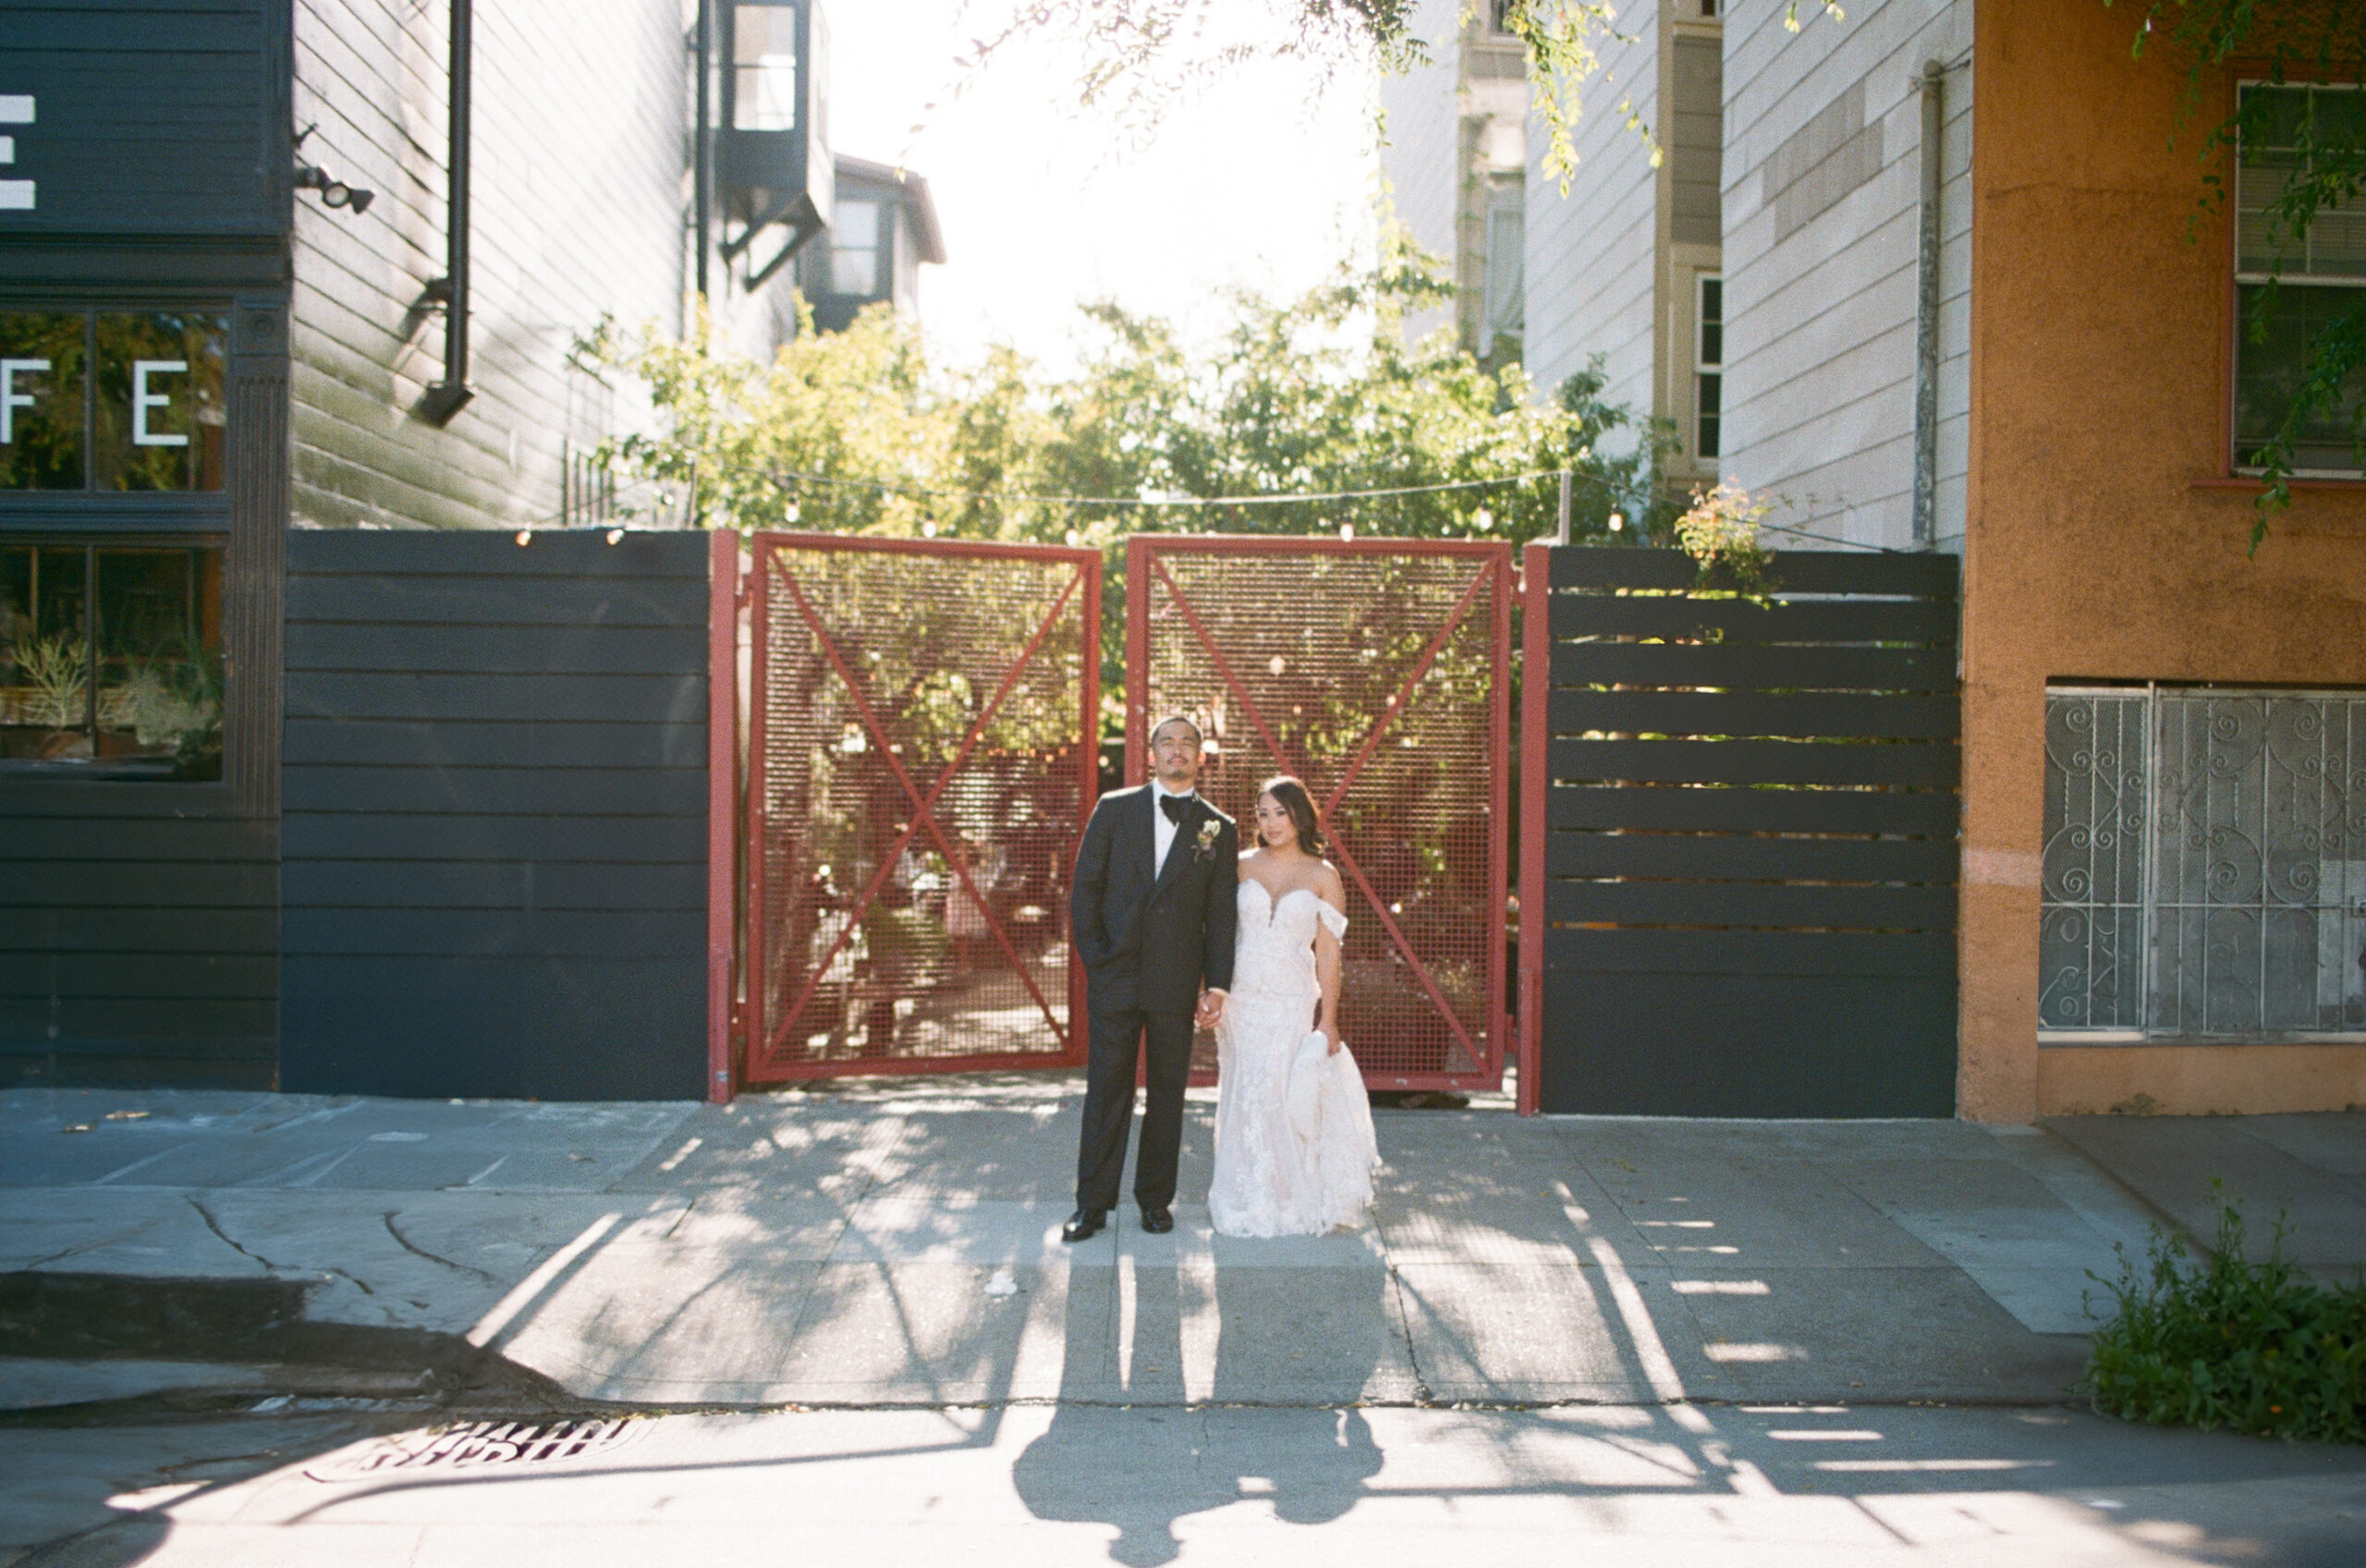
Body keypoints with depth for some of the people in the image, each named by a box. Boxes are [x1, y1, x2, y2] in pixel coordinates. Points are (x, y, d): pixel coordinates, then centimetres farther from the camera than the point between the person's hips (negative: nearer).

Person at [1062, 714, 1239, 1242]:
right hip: (1115, 976, 0)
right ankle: (1093, 1203, 10)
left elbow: (1222, 914, 4)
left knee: (1168, 1094, 8)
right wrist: (1095, 957, -4)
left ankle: (1155, 1198, 20)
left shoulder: (1220, 830, 6)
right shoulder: (1115, 809, 6)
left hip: (1177, 983, 1)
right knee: (1106, 1091, 2)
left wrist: (1217, 984, -4)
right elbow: (1084, 887, 5)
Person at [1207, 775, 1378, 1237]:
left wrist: (1328, 1020, -3)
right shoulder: (1242, 867, 7)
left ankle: (1293, 1203, 12)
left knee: (1288, 1097, -2)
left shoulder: (1323, 877, 2)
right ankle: (1248, 1201, 16)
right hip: (1242, 1001, 2)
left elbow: (1328, 952, 1)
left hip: (1293, 1004, -2)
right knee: (1244, 1098, 3)